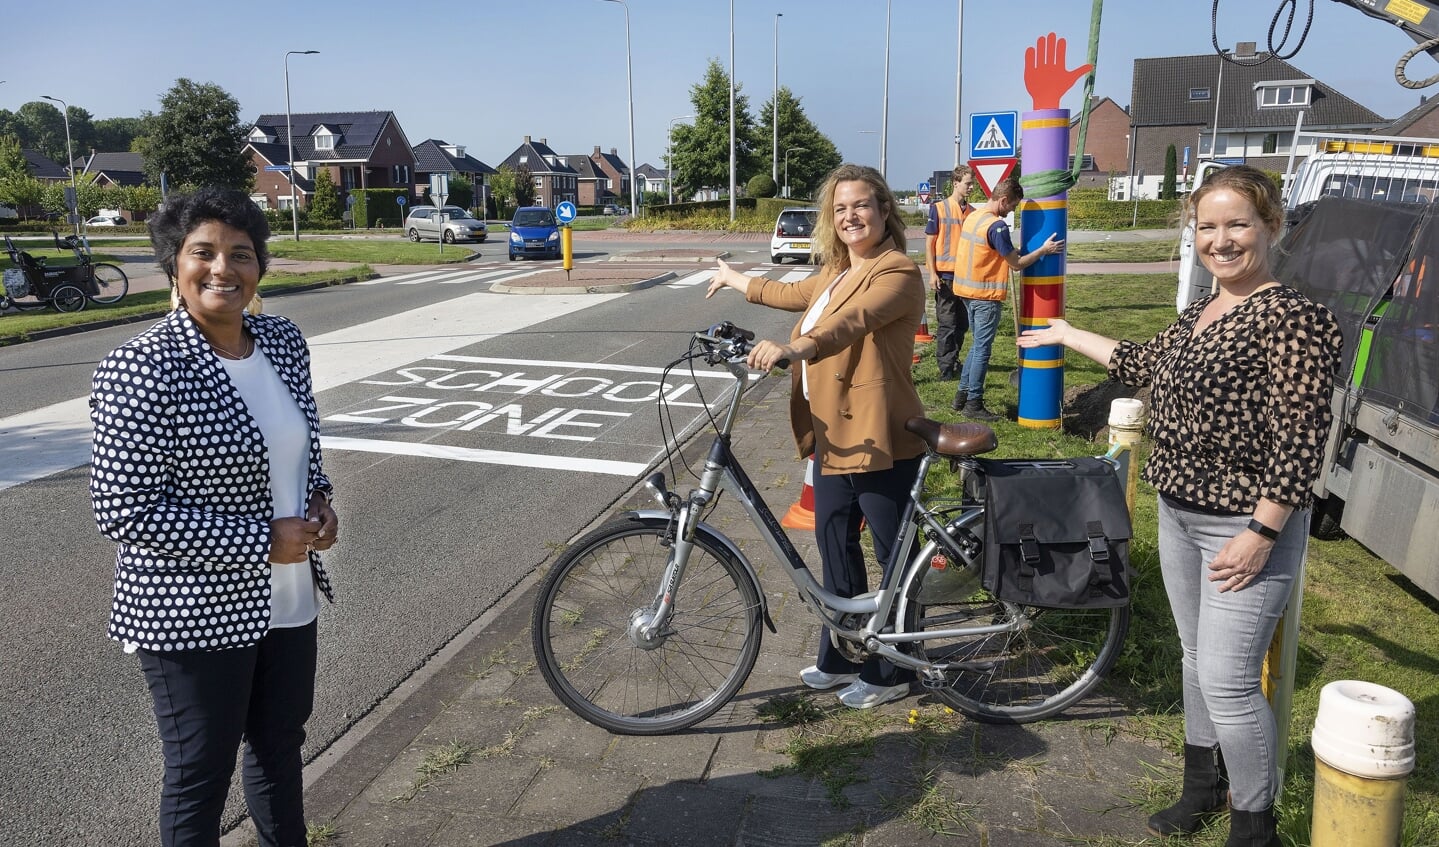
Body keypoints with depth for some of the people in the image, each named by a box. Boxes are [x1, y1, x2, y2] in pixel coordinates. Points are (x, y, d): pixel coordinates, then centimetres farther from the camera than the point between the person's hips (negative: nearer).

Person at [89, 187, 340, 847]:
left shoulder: (284, 341, 0)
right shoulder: (141, 369, -20)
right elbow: (124, 510, -20)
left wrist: (318, 498, -3)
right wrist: (263, 541, -20)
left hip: (287, 600, 7)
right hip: (196, 616, -6)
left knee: (280, 746, 24)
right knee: (201, 774, 13)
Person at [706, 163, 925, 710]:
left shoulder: (898, 273, -13)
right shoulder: (836, 275, 16)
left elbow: (853, 320, -33)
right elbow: (792, 295, 36)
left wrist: (789, 347, -49)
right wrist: (736, 280, 47)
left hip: (881, 442, -9)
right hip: (834, 437, 10)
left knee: (895, 556, 4)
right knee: (834, 542, 17)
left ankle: (891, 673, 20)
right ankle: (840, 658, 32)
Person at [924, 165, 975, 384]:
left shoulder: (972, 212, 10)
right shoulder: (939, 208, -4)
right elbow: (929, 242, -5)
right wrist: (932, 273, -11)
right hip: (945, 275, -5)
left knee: (962, 323, 10)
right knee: (946, 322, -1)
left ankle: (953, 360, 24)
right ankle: (945, 367, 5)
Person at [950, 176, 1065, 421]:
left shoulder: (972, 217, 8)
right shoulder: (997, 226, -19)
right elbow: (1016, 264, -15)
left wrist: (1011, 252, 21)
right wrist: (1043, 250, -3)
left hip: (967, 291, 9)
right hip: (986, 296, -9)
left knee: (977, 345, 18)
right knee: (982, 349, -1)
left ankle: (962, 395, 20)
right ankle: (973, 404, 5)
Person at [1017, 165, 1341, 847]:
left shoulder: (1293, 319, -18)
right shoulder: (1199, 314, 9)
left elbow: (1300, 440, -21)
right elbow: (1145, 364, 26)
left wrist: (1260, 534, -21)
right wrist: (1066, 335, 34)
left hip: (1246, 527, -8)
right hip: (1180, 515, 8)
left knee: (1228, 682, -3)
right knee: (1197, 659, 20)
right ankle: (1202, 786, 39)